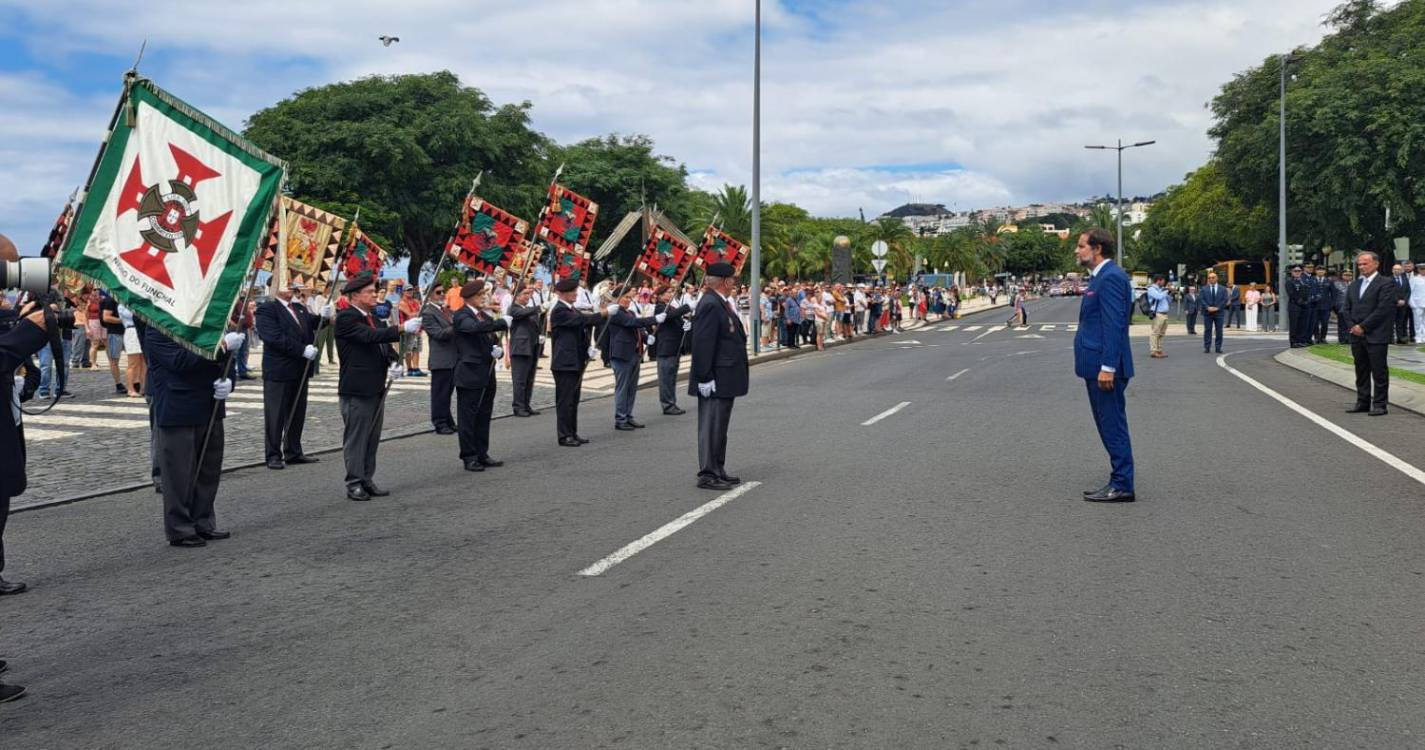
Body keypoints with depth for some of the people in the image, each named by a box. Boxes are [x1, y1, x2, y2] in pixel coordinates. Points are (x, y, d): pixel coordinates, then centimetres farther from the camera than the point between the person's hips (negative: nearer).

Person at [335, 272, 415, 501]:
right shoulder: (346, 318, -13)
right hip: (356, 390, -8)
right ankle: (354, 484, 6)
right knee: (355, 438, -1)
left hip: (376, 388, 9)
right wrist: (403, 329, -32)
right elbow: (370, 336, -26)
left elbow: (385, 344, 17)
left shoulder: (375, 317, 15)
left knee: (372, 438, 13)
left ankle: (367, 481, 21)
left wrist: (396, 363, -3)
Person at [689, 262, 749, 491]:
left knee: (719, 426, 16)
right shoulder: (710, 305, -18)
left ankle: (718, 470, 25)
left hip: (725, 379, 11)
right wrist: (705, 378, -23)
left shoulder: (721, 304, 14)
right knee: (712, 426, -4)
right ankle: (707, 474, 2)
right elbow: (702, 345, -23)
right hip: (715, 381, -11)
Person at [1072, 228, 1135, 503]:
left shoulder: (1111, 277, -15)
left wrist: (1107, 367, -24)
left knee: (1113, 426, -4)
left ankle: (1122, 486, 2)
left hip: (1106, 367, -11)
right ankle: (1120, 483, 20)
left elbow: (1114, 325, -21)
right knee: (1109, 427, 14)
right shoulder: (1101, 276, 17)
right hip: (1097, 365, 11)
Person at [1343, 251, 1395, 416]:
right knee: (1361, 371, 12)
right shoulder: (1354, 285, 14)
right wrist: (1352, 326, -2)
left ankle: (1379, 404, 6)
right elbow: (1346, 307, 13)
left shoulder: (1385, 284, -7)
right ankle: (1363, 402, 19)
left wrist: (1363, 327, -15)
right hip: (1357, 335, 7)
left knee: (1379, 371, 0)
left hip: (1376, 336, -7)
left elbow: (1382, 309, -15)